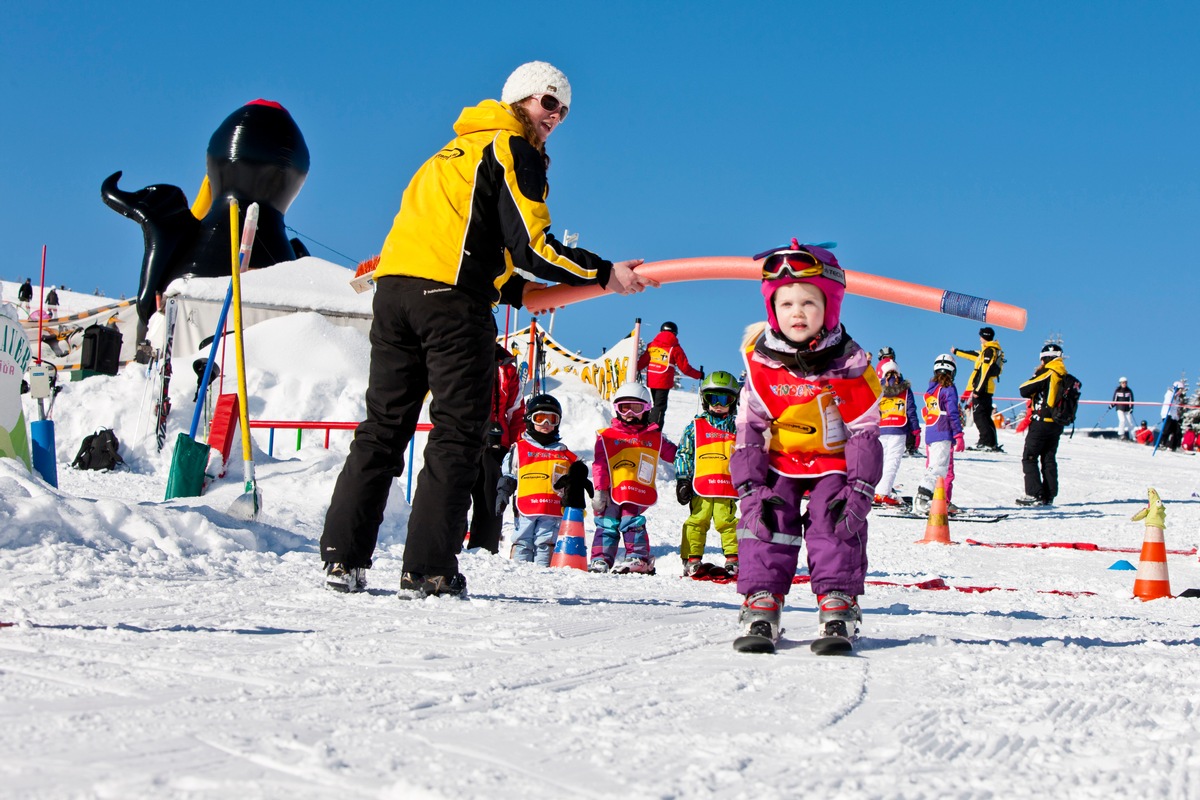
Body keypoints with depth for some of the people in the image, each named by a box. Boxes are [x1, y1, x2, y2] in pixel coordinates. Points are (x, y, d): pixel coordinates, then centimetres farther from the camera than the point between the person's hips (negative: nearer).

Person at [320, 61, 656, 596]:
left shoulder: (459, 148, 29)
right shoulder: (514, 149, 3)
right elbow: (529, 245, -7)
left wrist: (520, 291, 27)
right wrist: (603, 274, -1)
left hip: (394, 287, 8)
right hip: (451, 299, -7)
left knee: (383, 426, 9)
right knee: (457, 432, -3)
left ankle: (343, 555, 5)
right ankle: (428, 568, -7)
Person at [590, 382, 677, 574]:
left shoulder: (654, 438, 18)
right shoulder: (607, 437, 13)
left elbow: (674, 454, 26)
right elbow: (599, 465, 7)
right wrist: (599, 490, -1)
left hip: (637, 493, 0)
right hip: (610, 494, 1)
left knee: (632, 523, -13)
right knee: (607, 526, -1)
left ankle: (638, 558, -6)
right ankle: (601, 560, 3)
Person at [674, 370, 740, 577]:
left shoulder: (737, 428, 13)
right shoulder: (695, 427, 9)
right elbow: (683, 455, 9)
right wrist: (682, 480, 2)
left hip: (728, 487, 0)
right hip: (700, 487, 0)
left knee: (727, 521, -3)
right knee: (697, 522, -2)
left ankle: (733, 558, 6)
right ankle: (692, 559, 5)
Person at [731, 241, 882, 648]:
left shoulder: (848, 365, -13)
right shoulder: (760, 362, -10)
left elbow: (864, 432, -8)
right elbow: (749, 428, -6)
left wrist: (859, 492, -17)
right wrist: (750, 489, -14)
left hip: (834, 461, -1)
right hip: (778, 461, 1)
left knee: (837, 522, -17)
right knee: (768, 520, -14)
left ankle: (838, 603, -8)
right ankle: (761, 604, -7)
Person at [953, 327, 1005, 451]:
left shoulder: (989, 350, -12)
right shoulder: (990, 350, 18)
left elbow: (985, 372, -19)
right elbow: (974, 355, 34)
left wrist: (978, 389, -22)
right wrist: (957, 352, 47)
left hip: (982, 389, -10)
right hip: (987, 389, 10)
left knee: (979, 415, -10)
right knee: (985, 416, 13)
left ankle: (988, 443, -16)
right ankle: (991, 443, 13)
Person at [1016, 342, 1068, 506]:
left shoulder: (1047, 373, -13)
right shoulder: (1065, 377, 9)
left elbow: (1024, 390, -13)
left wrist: (1035, 375, 2)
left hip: (1042, 421, -7)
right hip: (1057, 424, 7)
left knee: (1029, 457, -1)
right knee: (1049, 459, 12)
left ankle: (1034, 494, -8)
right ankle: (1049, 495, 10)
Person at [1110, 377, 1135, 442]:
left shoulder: (1129, 391, 4)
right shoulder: (1117, 390, 1)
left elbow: (1131, 400, 5)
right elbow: (1114, 399, 7)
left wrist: (1131, 408, -5)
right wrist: (1112, 405, -8)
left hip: (1127, 409, 2)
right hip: (1120, 408, -2)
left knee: (1130, 424, 1)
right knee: (1122, 420, -24)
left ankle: (1131, 437, 11)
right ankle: (1120, 434, -15)